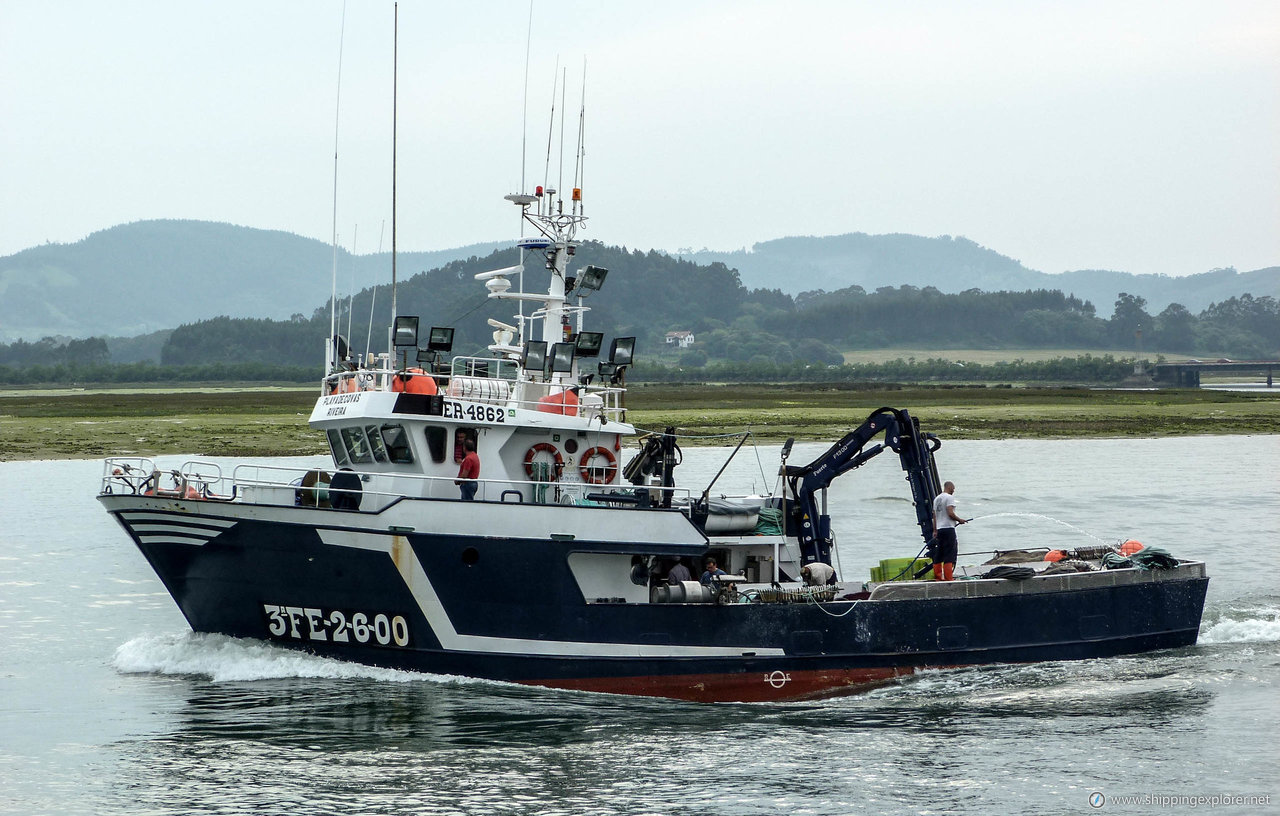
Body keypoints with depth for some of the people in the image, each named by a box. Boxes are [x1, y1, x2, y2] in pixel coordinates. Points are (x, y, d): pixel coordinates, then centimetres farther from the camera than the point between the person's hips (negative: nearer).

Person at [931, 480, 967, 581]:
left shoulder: (937, 499, 17)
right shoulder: (949, 497, -8)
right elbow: (950, 513, -17)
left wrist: (935, 531, 22)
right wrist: (959, 520, -1)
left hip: (939, 529, 8)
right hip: (948, 528, -8)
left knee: (939, 555, 10)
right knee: (949, 554, -8)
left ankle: (937, 576, 12)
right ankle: (948, 577, -13)